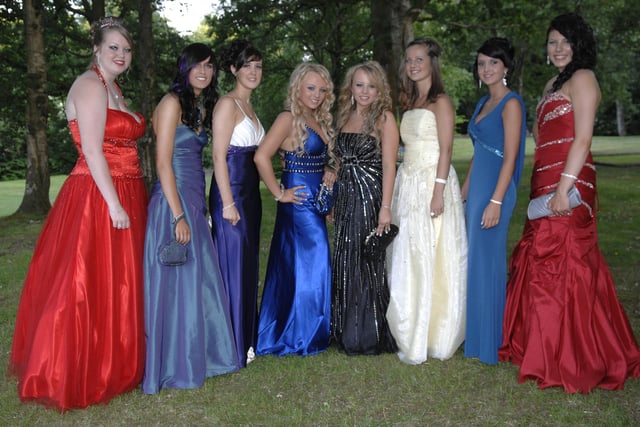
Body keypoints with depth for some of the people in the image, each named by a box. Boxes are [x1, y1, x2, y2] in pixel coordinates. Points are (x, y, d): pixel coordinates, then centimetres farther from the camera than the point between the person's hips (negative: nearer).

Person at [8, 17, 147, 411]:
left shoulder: (113, 88, 18)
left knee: (118, 284, 15)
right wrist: (114, 205, -22)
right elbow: (93, 151, -19)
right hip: (97, 199, -10)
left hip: (124, 196, 10)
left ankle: (111, 362, 29)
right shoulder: (90, 85, -11)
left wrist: (130, 199, 15)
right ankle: (79, 375, 10)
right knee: (91, 287, -3)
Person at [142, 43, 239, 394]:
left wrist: (200, 209, 14)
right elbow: (163, 163, -15)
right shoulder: (172, 102, -9)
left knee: (201, 280, 12)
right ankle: (175, 367, 12)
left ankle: (197, 357, 26)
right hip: (173, 203, -8)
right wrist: (178, 216, -19)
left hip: (195, 202, 8)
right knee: (176, 282, -1)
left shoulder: (202, 107, 16)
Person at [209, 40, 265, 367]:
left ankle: (246, 338, 26)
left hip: (250, 192, 9)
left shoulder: (248, 106, 16)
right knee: (232, 266, -2)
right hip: (231, 192, -9)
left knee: (248, 265, 14)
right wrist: (228, 203, -19)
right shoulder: (228, 104, -10)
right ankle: (231, 346, 9)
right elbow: (219, 156, -16)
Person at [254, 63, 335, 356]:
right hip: (298, 203, -8)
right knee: (305, 265, -1)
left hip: (315, 204, 9)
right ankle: (299, 337, 15)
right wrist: (279, 193, -17)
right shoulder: (289, 118, -13)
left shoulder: (319, 121, 12)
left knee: (311, 265, 14)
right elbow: (261, 157, -24)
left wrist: (328, 175, 3)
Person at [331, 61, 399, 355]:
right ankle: (347, 333, 24)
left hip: (370, 198, -6)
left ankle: (370, 336, 14)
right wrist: (334, 203, 13)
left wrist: (385, 207, -18)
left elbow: (389, 165, -12)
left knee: (368, 264, 0)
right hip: (345, 199, 7)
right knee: (345, 263, 11)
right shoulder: (345, 117, 13)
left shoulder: (384, 117, -5)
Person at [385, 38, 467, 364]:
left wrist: (438, 192, -19)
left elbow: (445, 150, -12)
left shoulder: (440, 101, -5)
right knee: (407, 260, 7)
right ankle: (411, 336, 17)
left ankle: (434, 338, 5)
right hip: (407, 183, 8)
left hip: (431, 182, -7)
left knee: (430, 259, -5)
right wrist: (400, 188, 11)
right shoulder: (410, 102, 17)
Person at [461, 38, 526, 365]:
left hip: (495, 190, -9)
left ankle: (489, 341, 9)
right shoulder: (484, 103, 15)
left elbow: (510, 157, -16)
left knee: (487, 260, -3)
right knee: (476, 260, 13)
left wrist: (496, 202, -21)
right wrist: (465, 190, 18)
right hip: (477, 188, 9)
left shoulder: (511, 103, -10)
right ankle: (475, 333, 24)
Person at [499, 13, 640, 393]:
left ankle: (570, 360, 4)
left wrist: (564, 187, -23)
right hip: (545, 183, 9)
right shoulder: (553, 84, 22)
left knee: (560, 264, -6)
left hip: (567, 184, -9)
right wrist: (543, 187, 12)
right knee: (542, 262, 12)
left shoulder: (582, 78, -6)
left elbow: (583, 139, -16)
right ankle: (541, 345, 23)